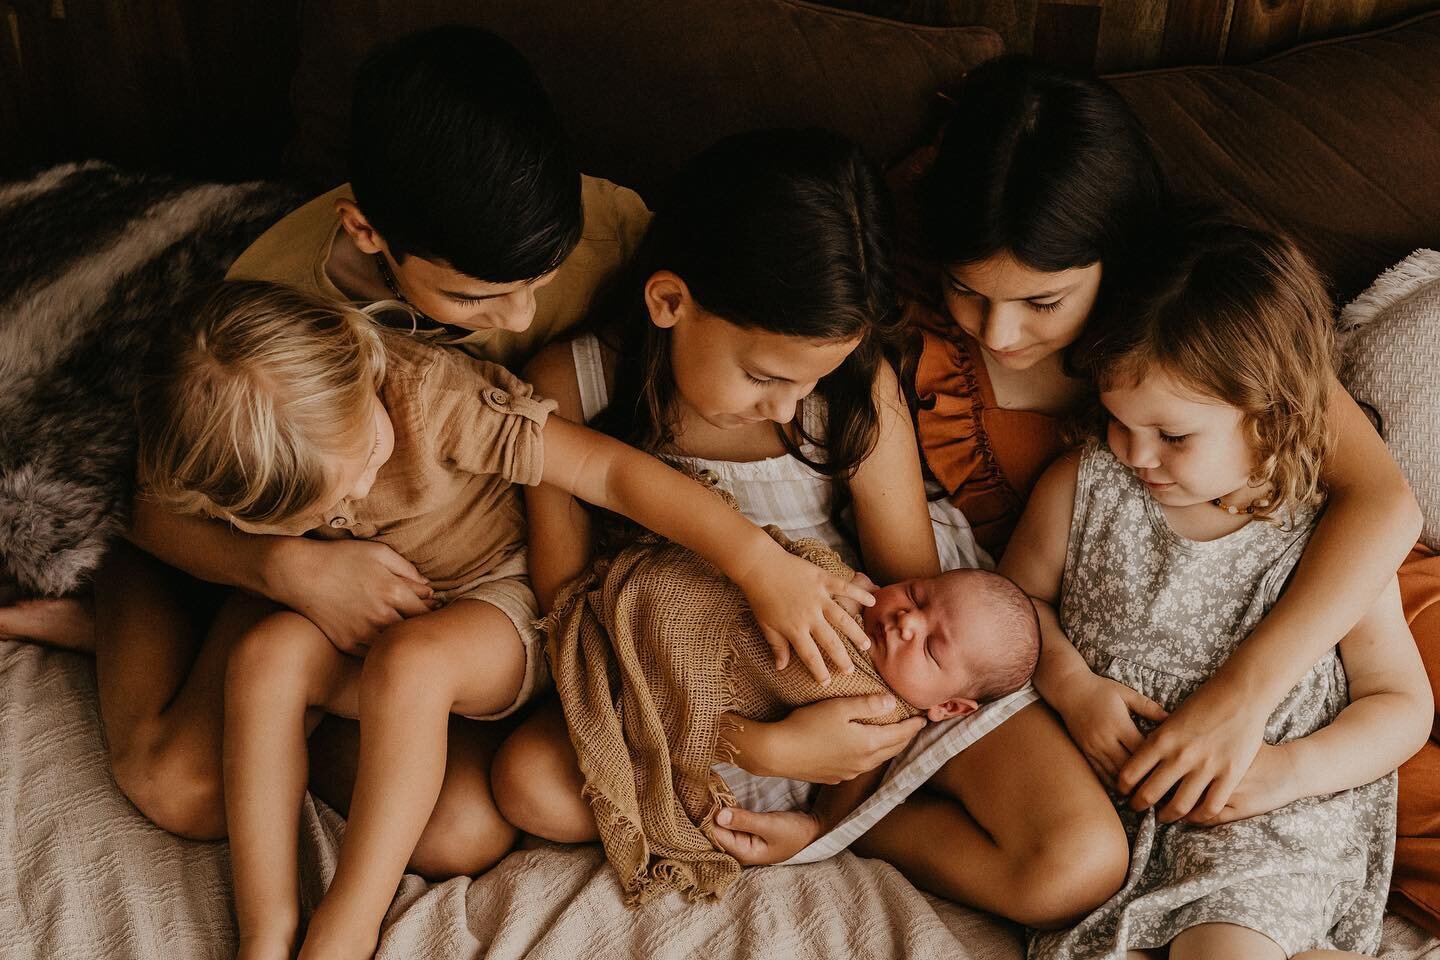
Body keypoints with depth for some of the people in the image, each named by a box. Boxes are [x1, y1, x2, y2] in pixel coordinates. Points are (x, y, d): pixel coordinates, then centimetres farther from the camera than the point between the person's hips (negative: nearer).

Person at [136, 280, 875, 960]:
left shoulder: (430, 395, -29)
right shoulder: (246, 474, -19)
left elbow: (611, 469, -31)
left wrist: (760, 564, -37)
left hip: (494, 609, -3)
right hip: (355, 630, 3)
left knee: (411, 659, -36)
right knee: (269, 649, -28)